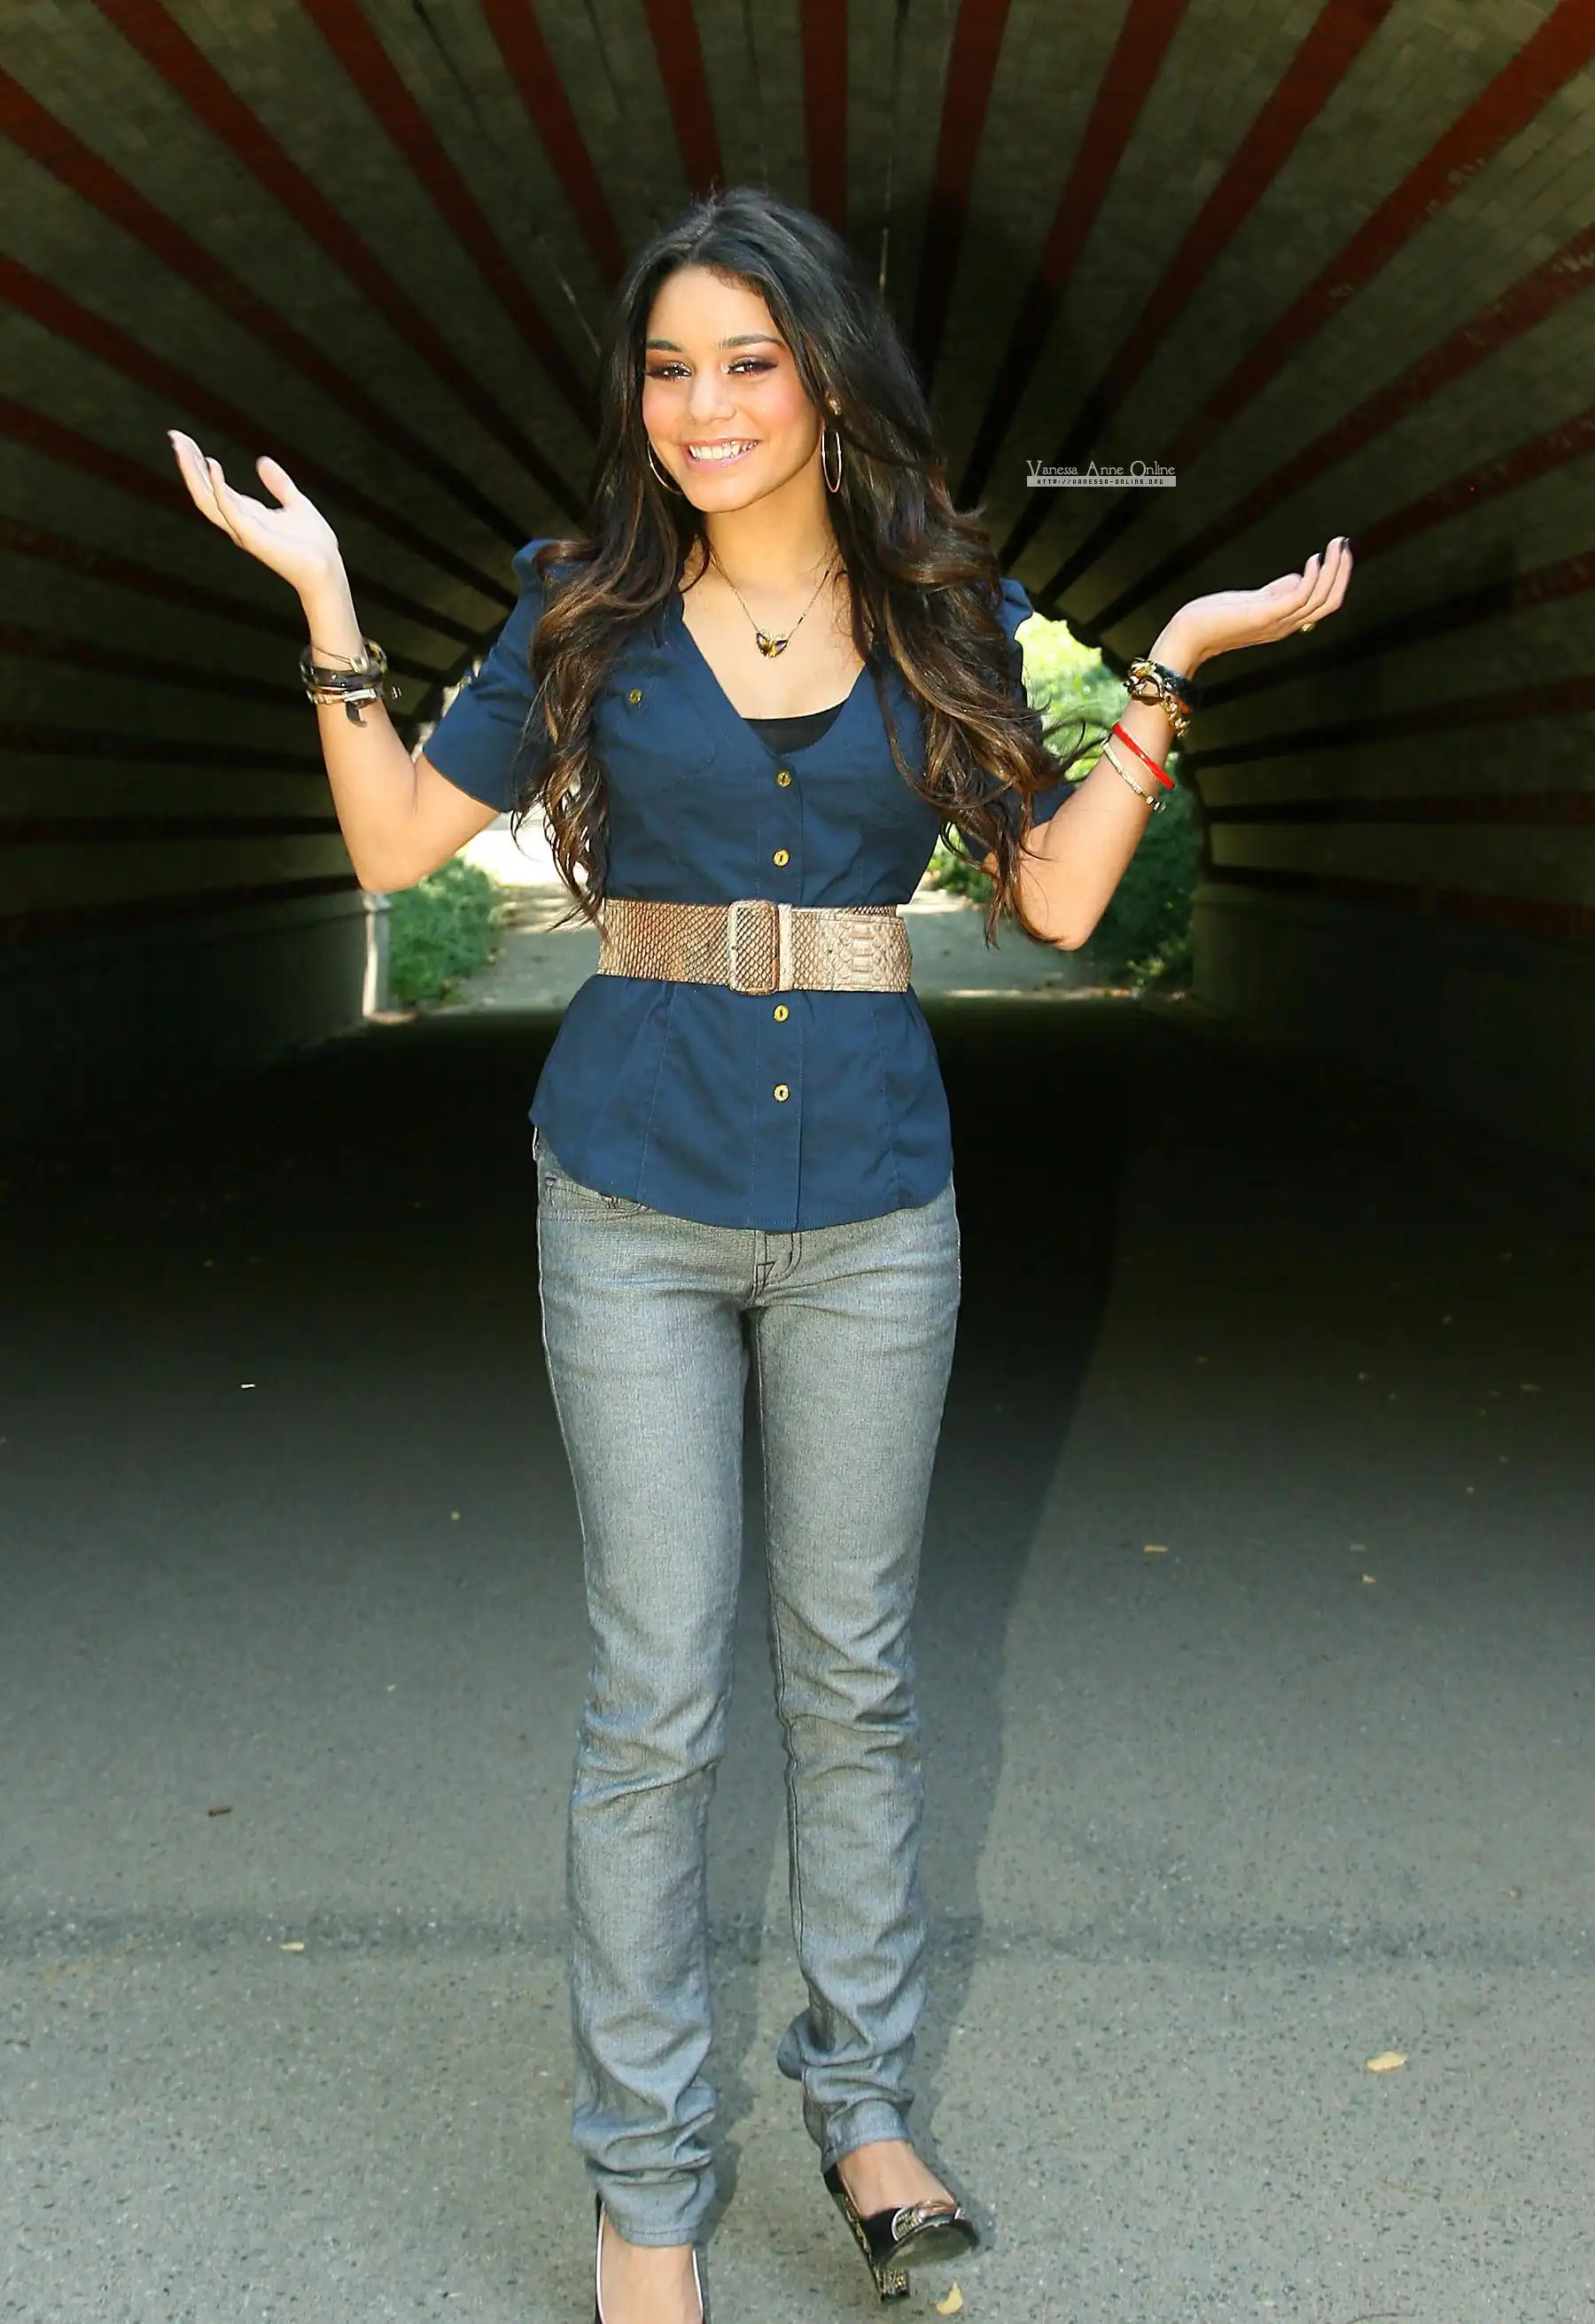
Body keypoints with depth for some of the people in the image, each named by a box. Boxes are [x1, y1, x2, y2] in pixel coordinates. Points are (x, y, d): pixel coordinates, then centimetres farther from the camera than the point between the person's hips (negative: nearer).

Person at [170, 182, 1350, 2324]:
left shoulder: (943, 616, 5)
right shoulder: (591, 609, 3)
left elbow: (1055, 894, 2)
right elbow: (398, 842, 2)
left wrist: (1172, 670, -4)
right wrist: (328, 606, -6)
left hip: (871, 1202, 1)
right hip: (636, 1200, -1)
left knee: (853, 1676, 12)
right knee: (658, 1702, 2)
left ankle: (863, 2101, 31)